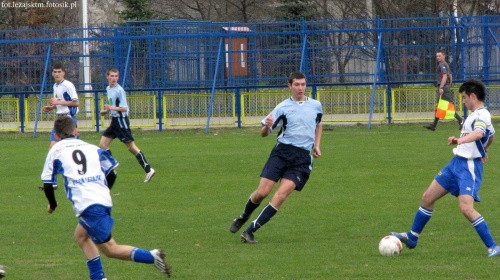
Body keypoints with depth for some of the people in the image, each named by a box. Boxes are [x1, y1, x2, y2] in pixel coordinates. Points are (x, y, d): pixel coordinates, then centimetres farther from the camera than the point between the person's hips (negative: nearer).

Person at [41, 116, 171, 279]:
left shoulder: (56, 150, 11)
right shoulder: (91, 148, 20)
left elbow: (47, 184, 10)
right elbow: (112, 172, 16)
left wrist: (52, 204, 28)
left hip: (86, 205, -6)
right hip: (105, 201, 6)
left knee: (109, 249, -4)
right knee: (80, 235, 26)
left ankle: (151, 256, -22)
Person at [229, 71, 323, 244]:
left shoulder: (316, 106, 12)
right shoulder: (283, 107, 3)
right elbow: (263, 134, 3)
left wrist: (316, 145, 19)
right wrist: (267, 126, -20)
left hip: (303, 158, 1)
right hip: (282, 151, -1)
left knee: (281, 195, -16)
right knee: (262, 191, -11)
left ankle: (249, 232, -12)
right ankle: (243, 218, 21)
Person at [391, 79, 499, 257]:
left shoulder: (482, 115, -16)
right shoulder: (476, 115, 15)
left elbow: (479, 132, -39)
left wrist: (460, 140, -56)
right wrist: (483, 150, 49)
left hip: (470, 167, -10)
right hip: (456, 163, 10)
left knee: (466, 208, -23)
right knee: (428, 197, 13)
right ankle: (412, 238, 28)